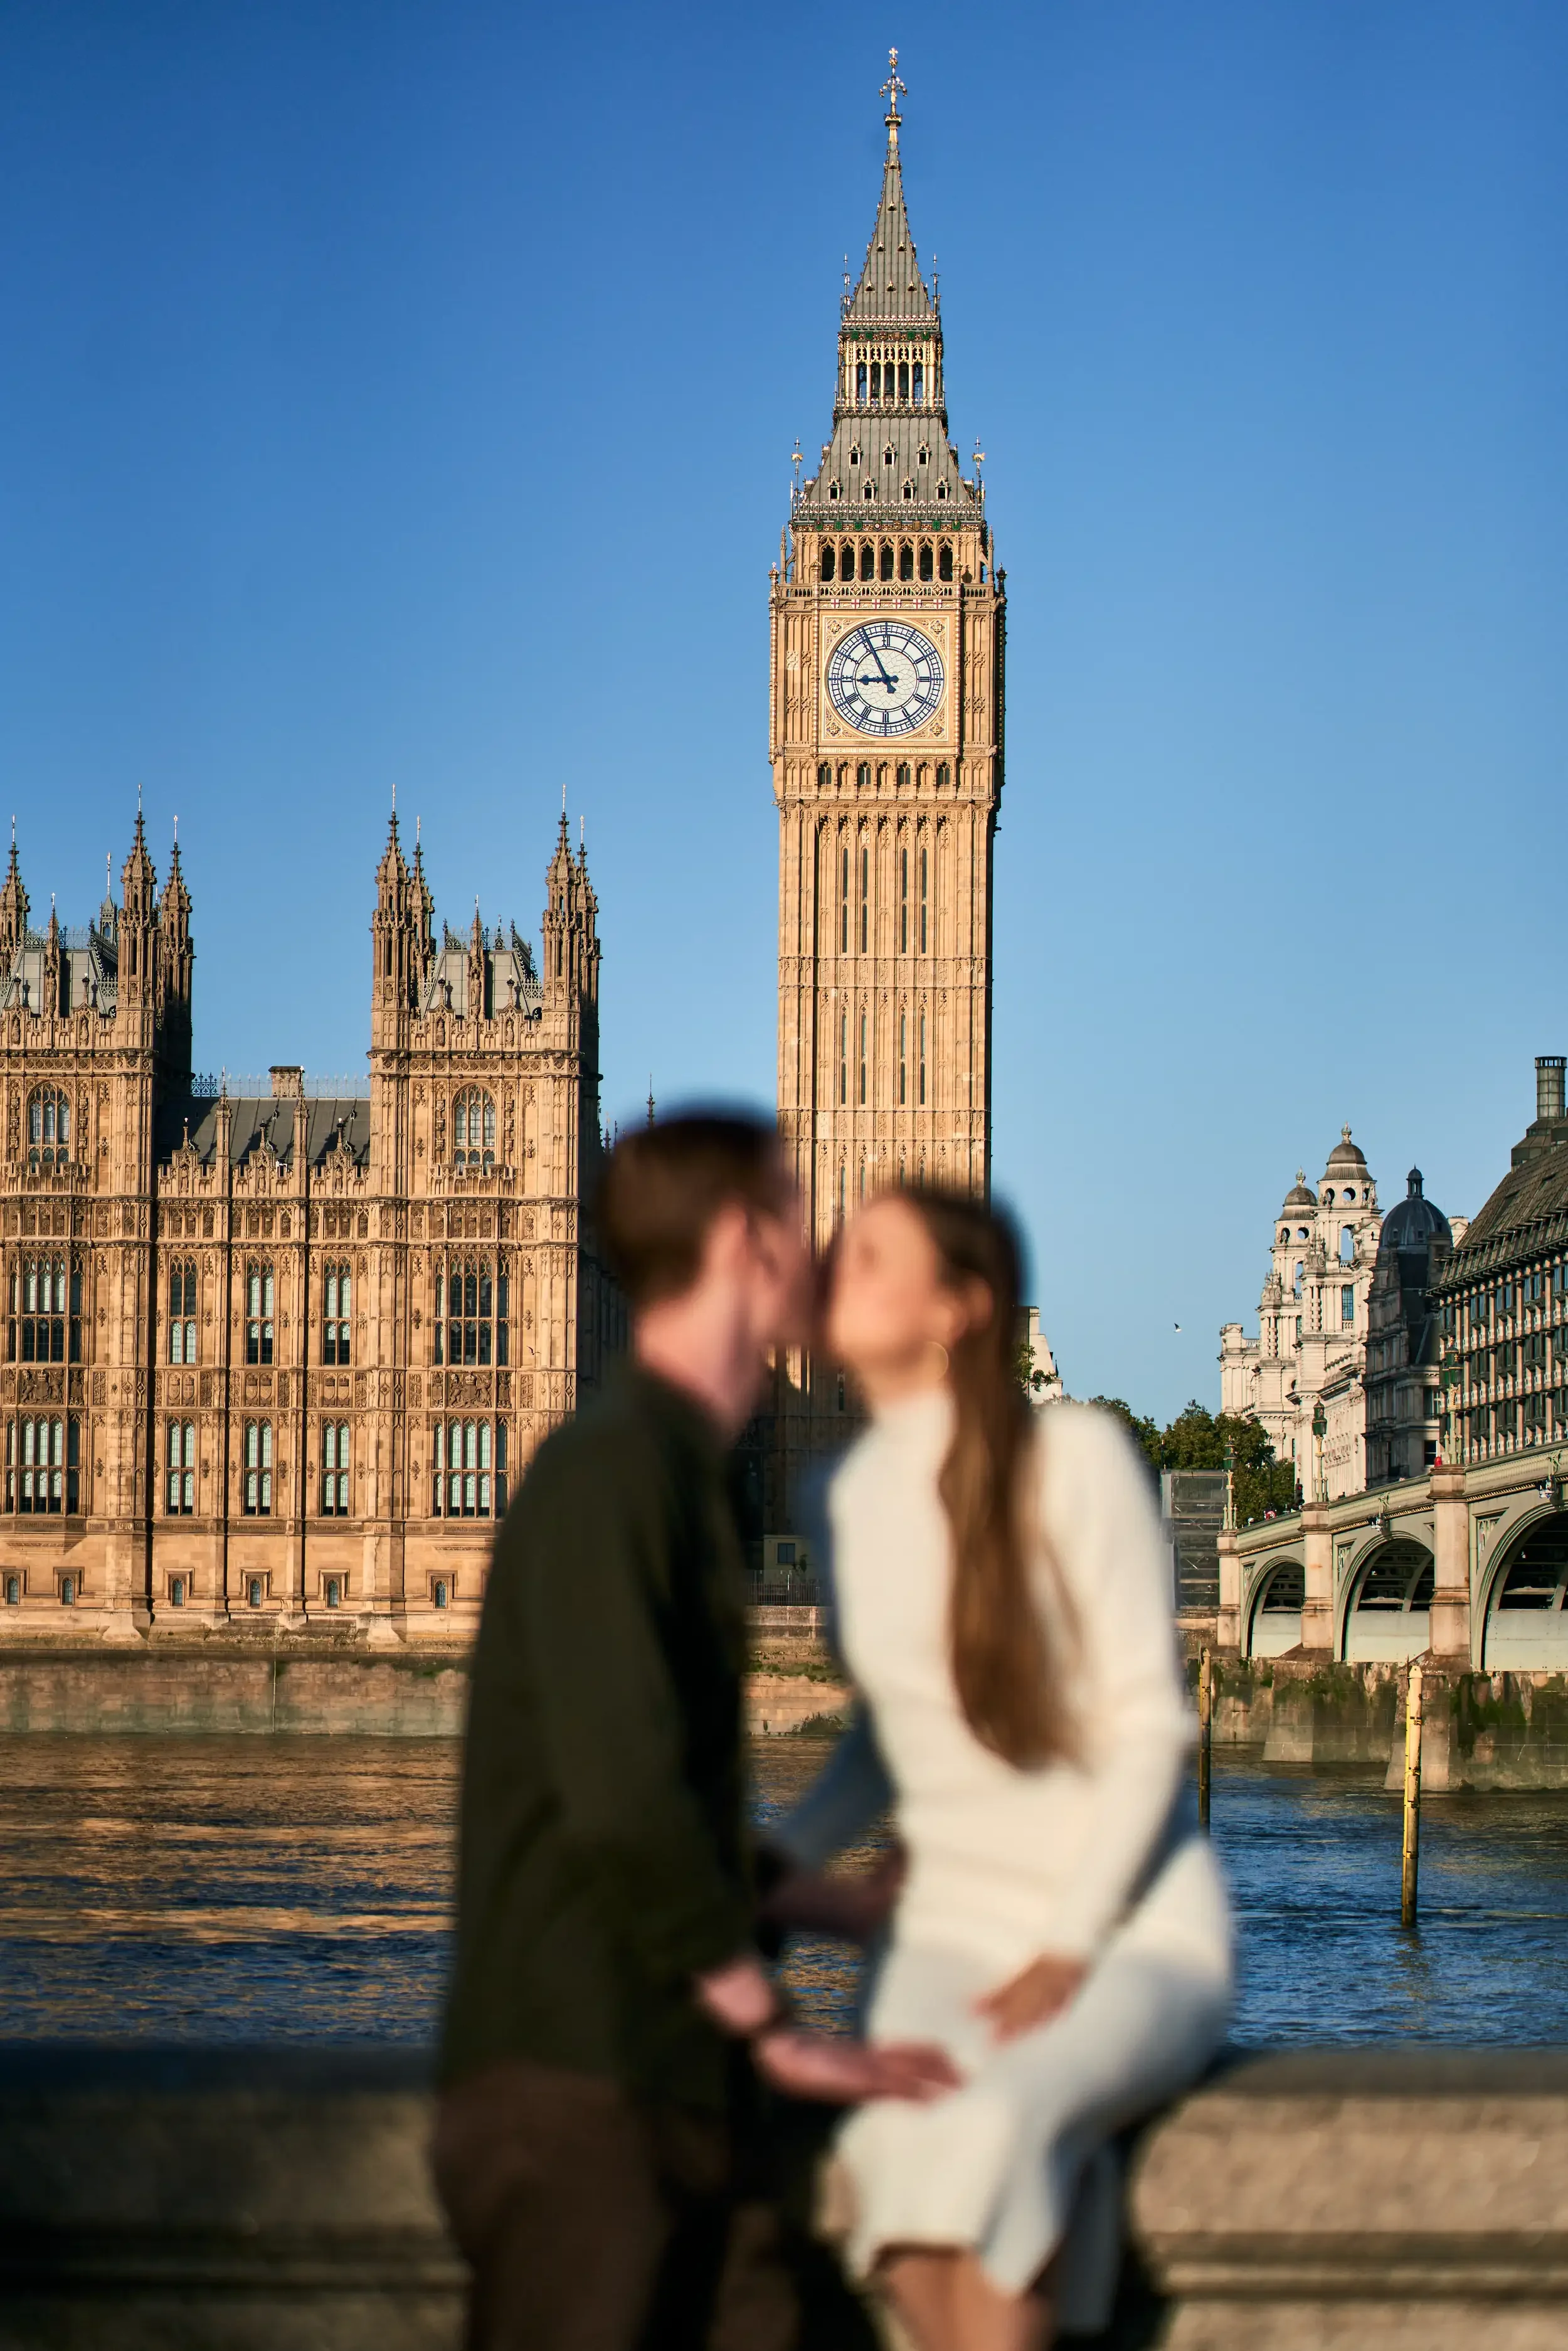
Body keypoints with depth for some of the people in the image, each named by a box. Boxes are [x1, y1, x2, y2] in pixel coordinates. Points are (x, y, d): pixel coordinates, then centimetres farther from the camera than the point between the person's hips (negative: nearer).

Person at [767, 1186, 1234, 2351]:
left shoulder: (1073, 1456, -9)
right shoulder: (856, 1491, 8)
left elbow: (1150, 1727, -9)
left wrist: (1069, 1952, -17)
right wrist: (791, 1852, 3)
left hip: (1135, 1934, -4)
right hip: (959, 1926, 4)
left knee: (986, 2130, -34)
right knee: (901, 2146, -30)